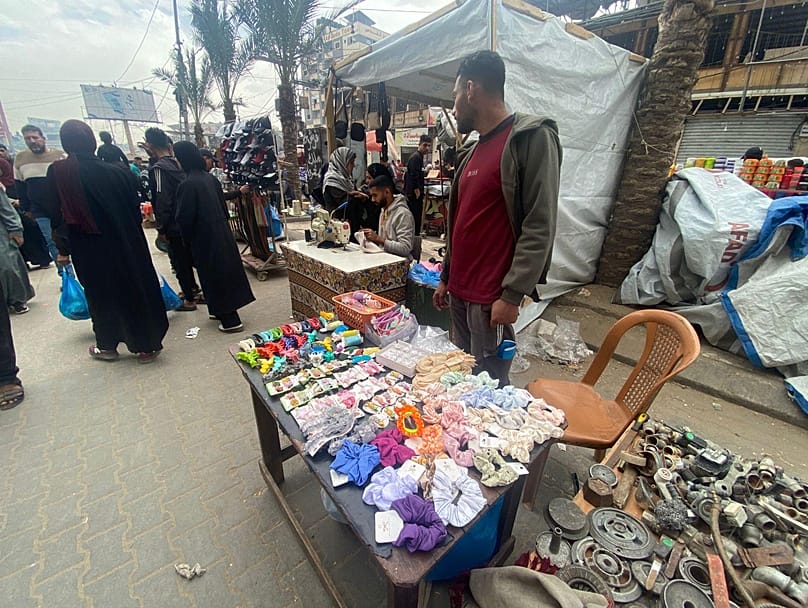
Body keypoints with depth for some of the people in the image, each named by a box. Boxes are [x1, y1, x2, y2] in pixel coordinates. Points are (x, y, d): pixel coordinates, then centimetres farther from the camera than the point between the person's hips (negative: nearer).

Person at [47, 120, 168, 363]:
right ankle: (146, 345, 16)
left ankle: (107, 345, 30)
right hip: (126, 244, 0)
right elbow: (135, 209, -2)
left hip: (87, 250, 1)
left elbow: (58, 216, -3)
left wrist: (63, 248, 8)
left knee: (101, 294, 15)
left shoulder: (57, 173, -8)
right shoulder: (118, 170, -9)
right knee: (136, 288, 9)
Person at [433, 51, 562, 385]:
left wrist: (512, 295, -19)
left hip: (492, 297, -8)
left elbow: (540, 227, -15)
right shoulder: (472, 152, 17)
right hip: (459, 291, 8)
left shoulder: (532, 137, -8)